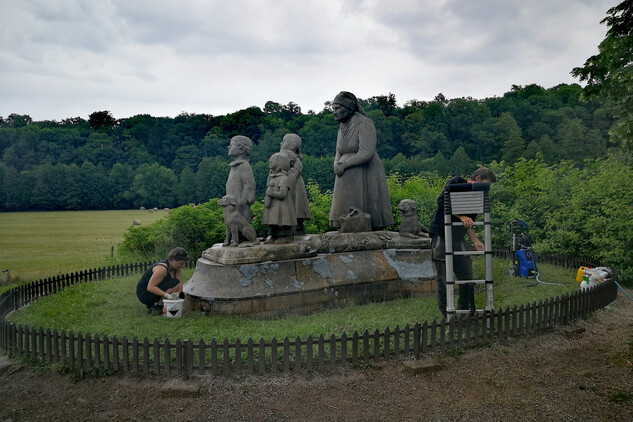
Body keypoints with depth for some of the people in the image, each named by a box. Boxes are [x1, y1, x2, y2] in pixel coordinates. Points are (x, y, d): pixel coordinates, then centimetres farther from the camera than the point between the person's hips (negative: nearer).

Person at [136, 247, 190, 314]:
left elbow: (180, 283, -6)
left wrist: (177, 293, -27)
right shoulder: (162, 268, -28)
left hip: (155, 290, 9)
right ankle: (157, 307, -13)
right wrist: (166, 295, -40)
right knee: (175, 283, -25)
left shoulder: (177, 268, -2)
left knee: (180, 295, -2)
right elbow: (150, 287, -31)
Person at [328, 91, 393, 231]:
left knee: (370, 224, -4)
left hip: (366, 178, -7)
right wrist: (337, 166, -8)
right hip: (349, 181, 7)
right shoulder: (343, 128, 11)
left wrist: (344, 165, -13)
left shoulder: (365, 124, -12)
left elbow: (367, 154, -22)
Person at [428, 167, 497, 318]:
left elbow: (468, 225, 18)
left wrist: (476, 241, 5)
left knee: (467, 277, 7)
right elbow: (442, 201, -15)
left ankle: (465, 311, 21)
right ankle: (446, 313, 9)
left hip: (459, 239, 7)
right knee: (443, 279, -1)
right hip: (441, 236, -7)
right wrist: (461, 216, -17)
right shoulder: (457, 182, -3)